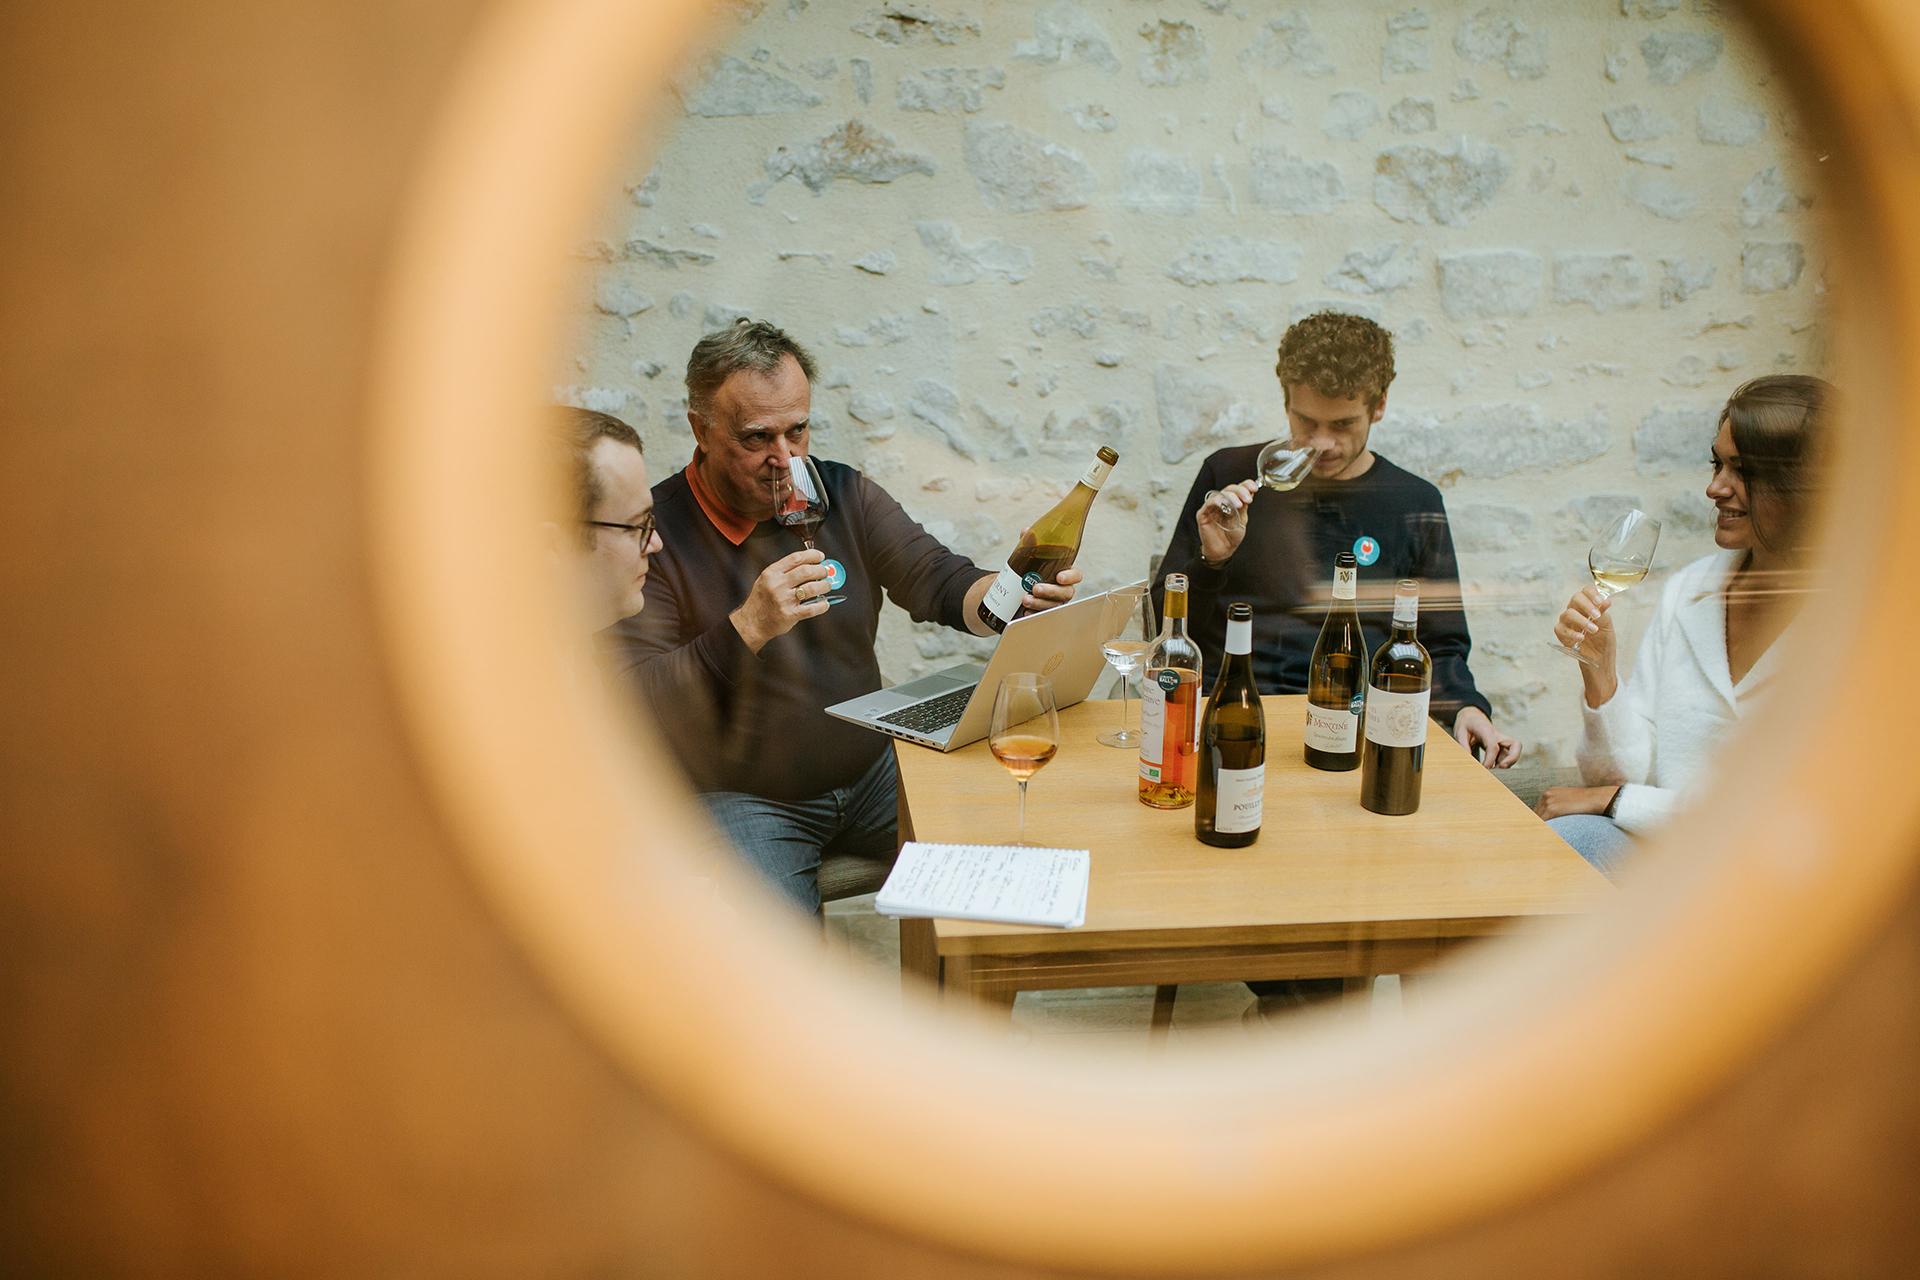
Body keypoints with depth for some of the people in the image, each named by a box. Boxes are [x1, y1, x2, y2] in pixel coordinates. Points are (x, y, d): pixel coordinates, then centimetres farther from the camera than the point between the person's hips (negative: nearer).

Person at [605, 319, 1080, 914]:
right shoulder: (655, 531, -11)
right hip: (740, 797, -4)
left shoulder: (843, 494, 5)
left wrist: (1020, 598, -25)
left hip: (871, 771, 5)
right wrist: (748, 628, -30)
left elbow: (941, 584, -3)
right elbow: (633, 704, -17)